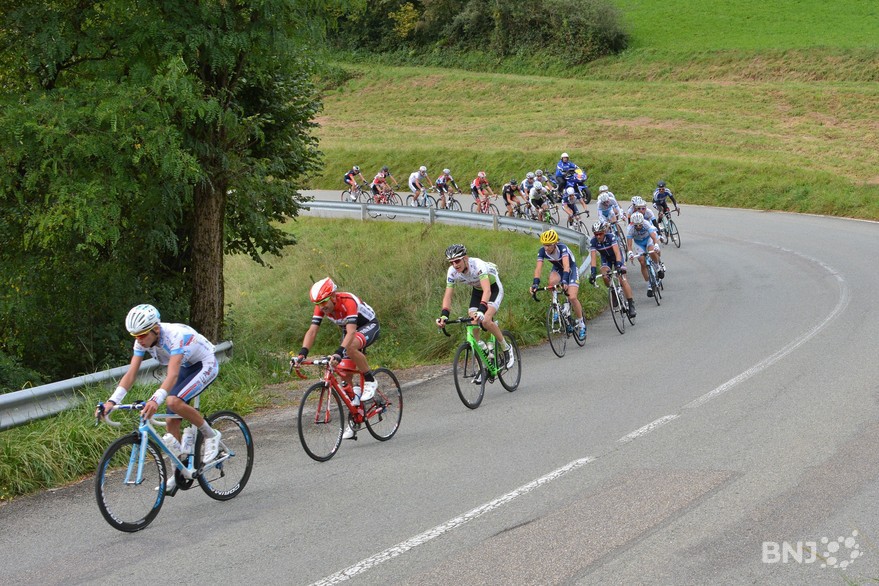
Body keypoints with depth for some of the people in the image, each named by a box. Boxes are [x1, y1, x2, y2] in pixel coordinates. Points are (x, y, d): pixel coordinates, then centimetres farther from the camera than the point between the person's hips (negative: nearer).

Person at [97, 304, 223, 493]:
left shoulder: (175, 336, -37)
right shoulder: (143, 341, -16)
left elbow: (173, 375, -48)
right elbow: (131, 374, -18)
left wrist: (155, 400, -63)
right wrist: (112, 401, -32)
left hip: (205, 365, -8)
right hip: (185, 367, 8)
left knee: (174, 401, -31)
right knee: (171, 421, 0)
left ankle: (211, 435, -10)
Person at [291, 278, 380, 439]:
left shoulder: (348, 302, -36)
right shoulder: (321, 307, -17)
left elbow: (351, 331, -47)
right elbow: (312, 331, -22)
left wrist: (339, 353, -61)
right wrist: (302, 353, -36)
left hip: (369, 326, -7)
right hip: (349, 330, 7)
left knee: (350, 347, -39)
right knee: (344, 372, -4)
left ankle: (370, 381, -17)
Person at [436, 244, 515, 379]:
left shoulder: (478, 265, -37)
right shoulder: (452, 272, -20)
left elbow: (487, 290, -47)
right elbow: (448, 295, -22)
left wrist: (481, 310, -62)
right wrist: (444, 315, -40)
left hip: (494, 288, -6)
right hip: (477, 290, 6)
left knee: (485, 321, -27)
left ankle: (507, 349, -3)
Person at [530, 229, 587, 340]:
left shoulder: (562, 248, -33)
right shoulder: (542, 251, -22)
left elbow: (566, 266, -45)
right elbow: (538, 268, -28)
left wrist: (564, 281, -61)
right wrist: (535, 283, -44)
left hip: (571, 269, -3)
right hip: (557, 269, 3)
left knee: (572, 297, -20)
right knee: (552, 282, -33)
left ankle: (581, 324, 2)